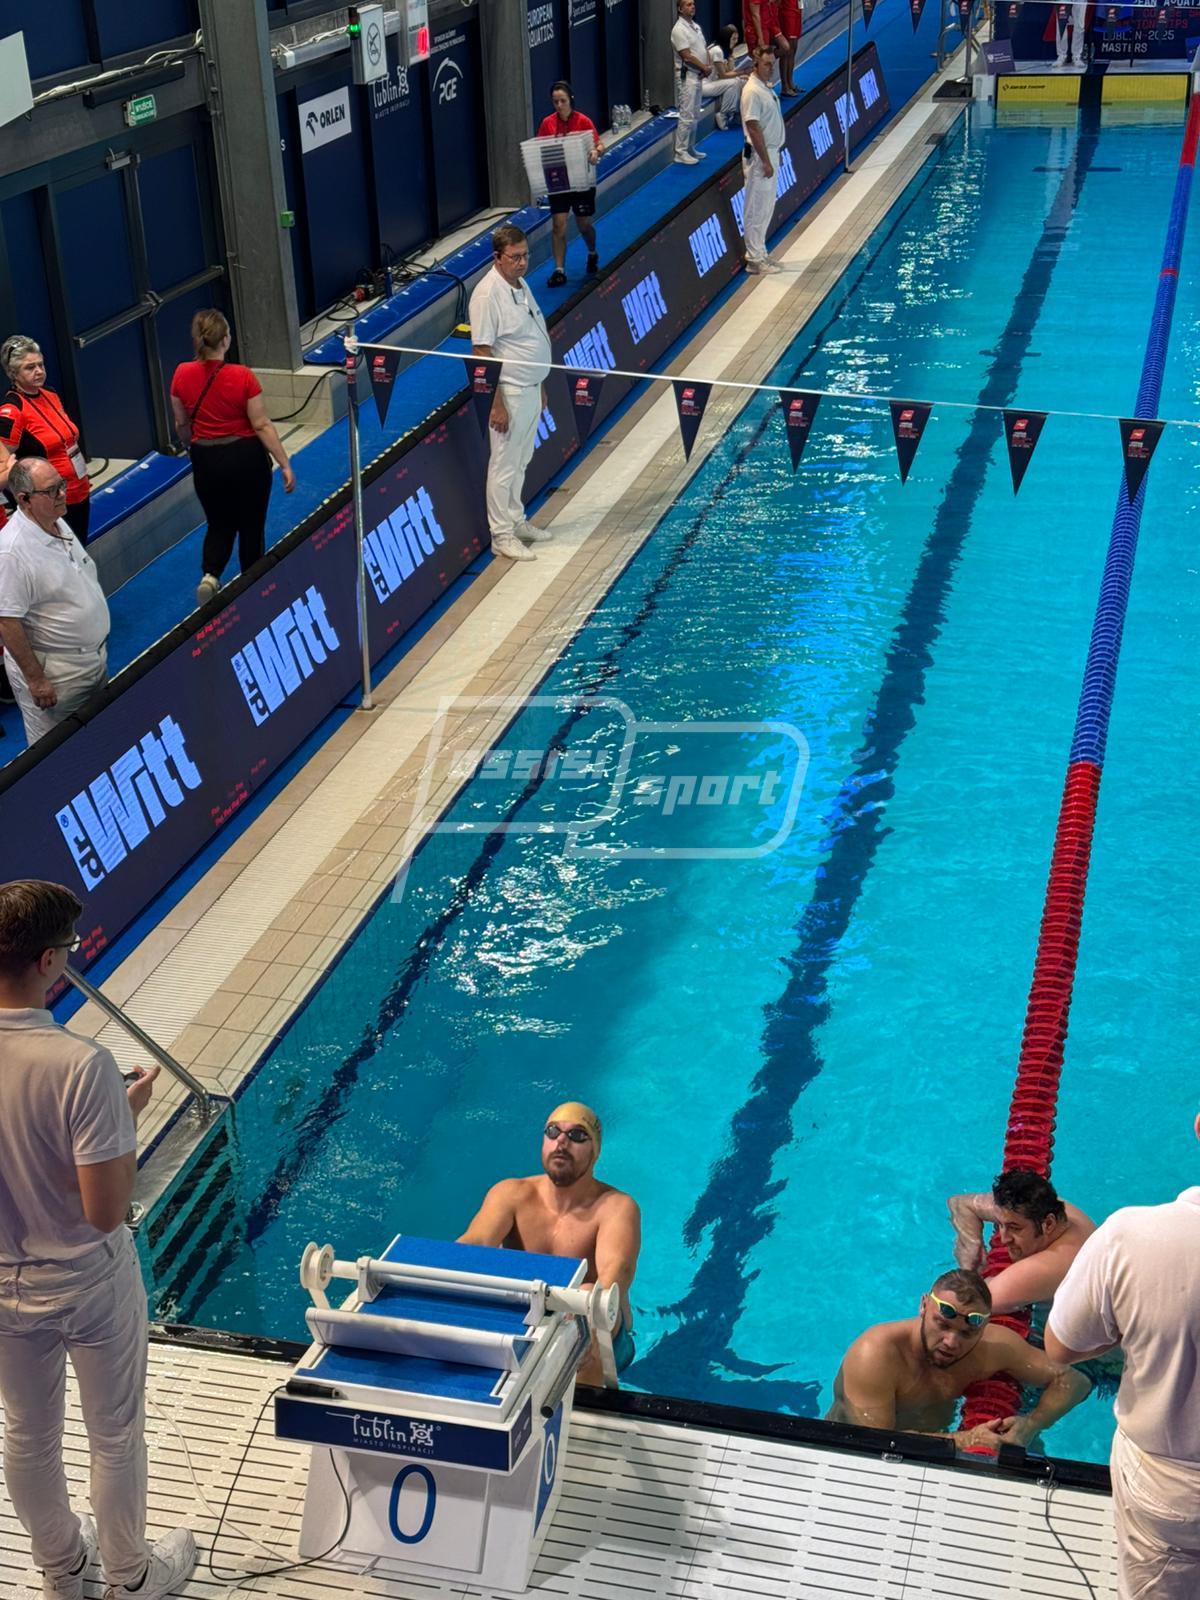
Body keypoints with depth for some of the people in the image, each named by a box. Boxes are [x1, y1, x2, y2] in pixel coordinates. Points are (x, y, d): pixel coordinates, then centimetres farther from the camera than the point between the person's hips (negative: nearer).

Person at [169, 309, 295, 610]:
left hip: (206, 461, 3)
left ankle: (209, 576, -5)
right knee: (251, 527, 15)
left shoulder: (182, 375, -8)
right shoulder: (242, 377, -18)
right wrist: (285, 465, -8)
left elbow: (182, 425, 4)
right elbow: (262, 425, -15)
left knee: (219, 525, 19)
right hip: (246, 457, -3)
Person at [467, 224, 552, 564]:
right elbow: (482, 353, -21)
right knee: (504, 465, 0)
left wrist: (541, 387, 20)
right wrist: (496, 404, -22)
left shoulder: (520, 284, 8)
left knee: (520, 462, 19)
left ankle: (516, 520, 33)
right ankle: (502, 535, 9)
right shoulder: (488, 294, -20)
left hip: (531, 389, 9)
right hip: (509, 392, -9)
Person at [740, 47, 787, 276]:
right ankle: (755, 259, 4)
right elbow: (754, 129, -21)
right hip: (760, 156, -10)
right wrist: (766, 162, -21)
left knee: (765, 209, 15)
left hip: (770, 153, 10)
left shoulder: (766, 86, 10)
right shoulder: (752, 91, -19)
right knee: (756, 210, -2)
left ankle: (759, 254, 23)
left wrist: (772, 158, 18)